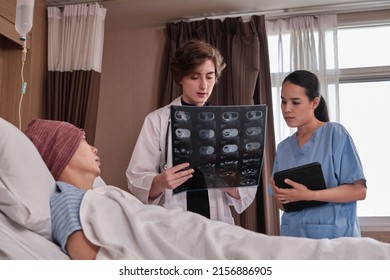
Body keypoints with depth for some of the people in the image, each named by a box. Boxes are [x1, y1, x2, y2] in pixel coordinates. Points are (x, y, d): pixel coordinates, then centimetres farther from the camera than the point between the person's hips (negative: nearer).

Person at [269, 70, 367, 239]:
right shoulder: (283, 147, 9)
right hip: (293, 235, 4)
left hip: (334, 236, -4)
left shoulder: (335, 134, -6)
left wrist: (309, 195, -21)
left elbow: (359, 190, -12)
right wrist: (279, 196, -10)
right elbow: (283, 205, 12)